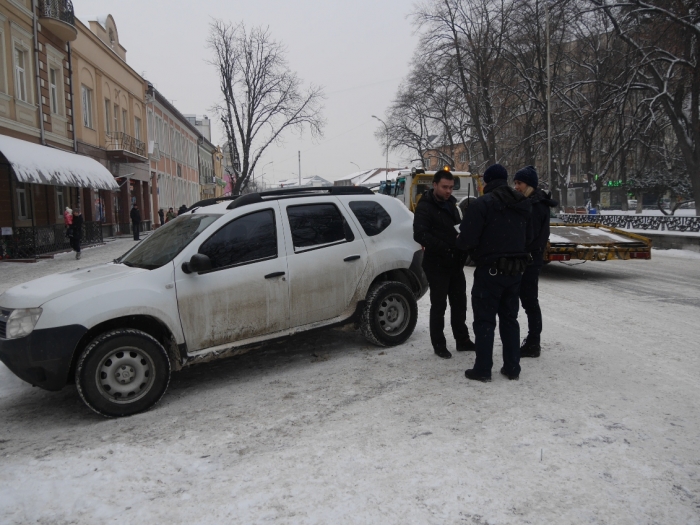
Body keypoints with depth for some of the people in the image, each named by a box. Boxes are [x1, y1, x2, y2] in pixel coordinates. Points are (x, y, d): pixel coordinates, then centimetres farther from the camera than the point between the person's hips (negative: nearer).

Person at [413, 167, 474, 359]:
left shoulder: (450, 204, 14)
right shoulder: (425, 207, -11)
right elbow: (420, 234, -24)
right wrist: (445, 248, -32)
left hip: (455, 263, 7)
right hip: (437, 265, -7)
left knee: (459, 303, 14)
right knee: (439, 305, 1)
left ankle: (462, 340, 26)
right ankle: (439, 345, 12)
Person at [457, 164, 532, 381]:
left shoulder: (483, 203, -15)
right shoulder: (522, 205, 8)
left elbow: (467, 240, -19)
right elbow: (528, 237, 12)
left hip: (490, 270, -6)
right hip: (515, 270, 7)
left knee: (485, 320, 2)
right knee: (509, 318, 16)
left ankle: (483, 369, 6)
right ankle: (512, 368, 20)